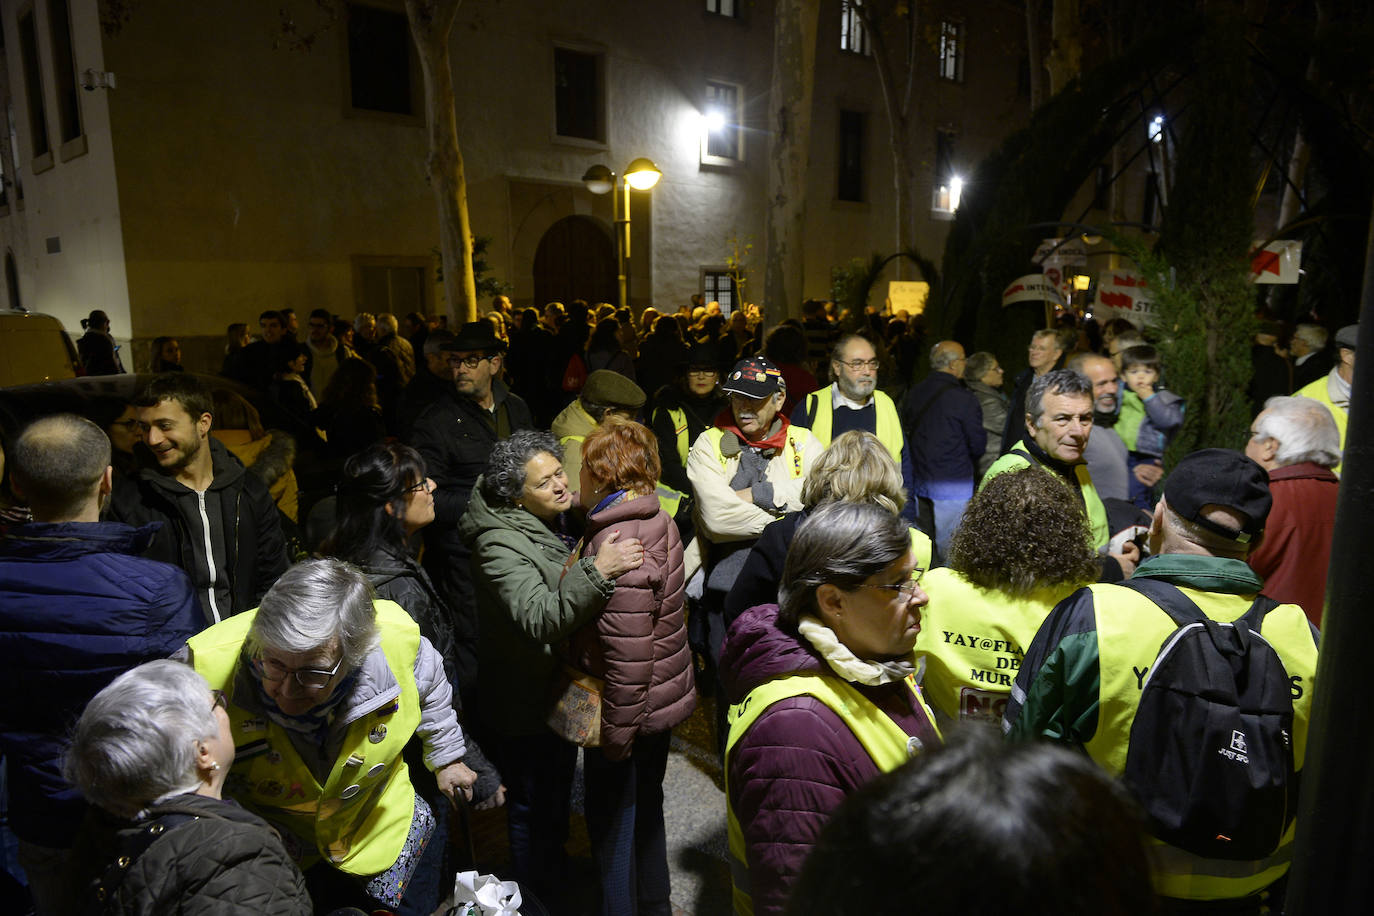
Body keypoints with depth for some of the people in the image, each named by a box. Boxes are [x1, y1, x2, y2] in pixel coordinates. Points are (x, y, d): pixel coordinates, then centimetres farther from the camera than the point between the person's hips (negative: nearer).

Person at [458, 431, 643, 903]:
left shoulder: (557, 519, 0)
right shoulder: (500, 544, -28)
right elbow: (538, 620, -41)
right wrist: (597, 571, -49)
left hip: (561, 686, 9)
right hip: (526, 705, -8)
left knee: (557, 793, 29)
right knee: (533, 807, 13)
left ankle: (556, 871, 53)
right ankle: (537, 897, 37)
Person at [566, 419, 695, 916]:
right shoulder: (657, 521, 1)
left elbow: (627, 655, -27)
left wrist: (616, 732, -19)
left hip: (628, 712, -9)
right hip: (664, 700, 9)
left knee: (612, 825, 12)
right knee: (646, 809, 26)